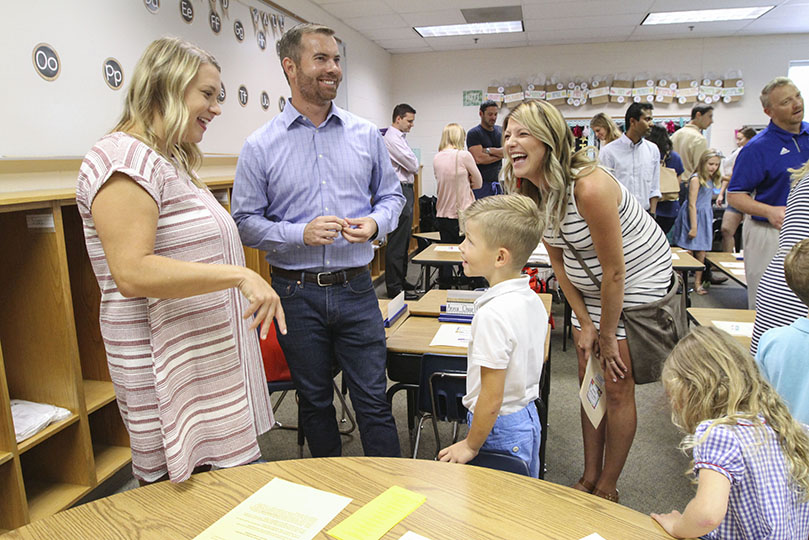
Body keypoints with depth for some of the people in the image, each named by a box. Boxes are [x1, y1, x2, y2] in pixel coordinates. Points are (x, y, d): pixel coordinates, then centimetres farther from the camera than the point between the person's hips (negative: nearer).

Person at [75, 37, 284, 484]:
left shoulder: (170, 162, 17)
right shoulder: (124, 156, -15)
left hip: (209, 363, 10)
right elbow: (132, 273, -25)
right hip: (169, 375, -9)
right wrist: (239, 275, -27)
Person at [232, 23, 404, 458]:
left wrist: (375, 221, -10)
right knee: (314, 401, 16)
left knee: (373, 399, 6)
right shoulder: (260, 146, -2)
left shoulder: (366, 135, 5)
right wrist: (302, 233, -19)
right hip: (298, 293, 0)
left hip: (356, 289, 1)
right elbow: (245, 222, -3)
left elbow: (391, 194, 12)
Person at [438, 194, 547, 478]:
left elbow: (492, 398, -24)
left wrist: (471, 445, -10)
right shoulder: (533, 299, -2)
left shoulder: (493, 314, -29)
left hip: (500, 431, -8)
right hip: (529, 418, 9)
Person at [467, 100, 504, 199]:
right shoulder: (473, 133, -5)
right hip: (481, 183, -5)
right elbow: (479, 158, -17)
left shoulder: (501, 131, 12)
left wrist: (489, 150, -12)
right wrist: (499, 154, -4)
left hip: (498, 180, 6)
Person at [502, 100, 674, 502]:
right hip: (589, 287, 7)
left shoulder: (589, 187, -33)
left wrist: (608, 335, -15)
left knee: (618, 389, 0)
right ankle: (589, 477, 27)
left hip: (638, 281, -7)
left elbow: (613, 272, -26)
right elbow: (559, 262, -1)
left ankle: (608, 487, 19)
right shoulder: (531, 193, -9)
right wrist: (584, 323, -2)